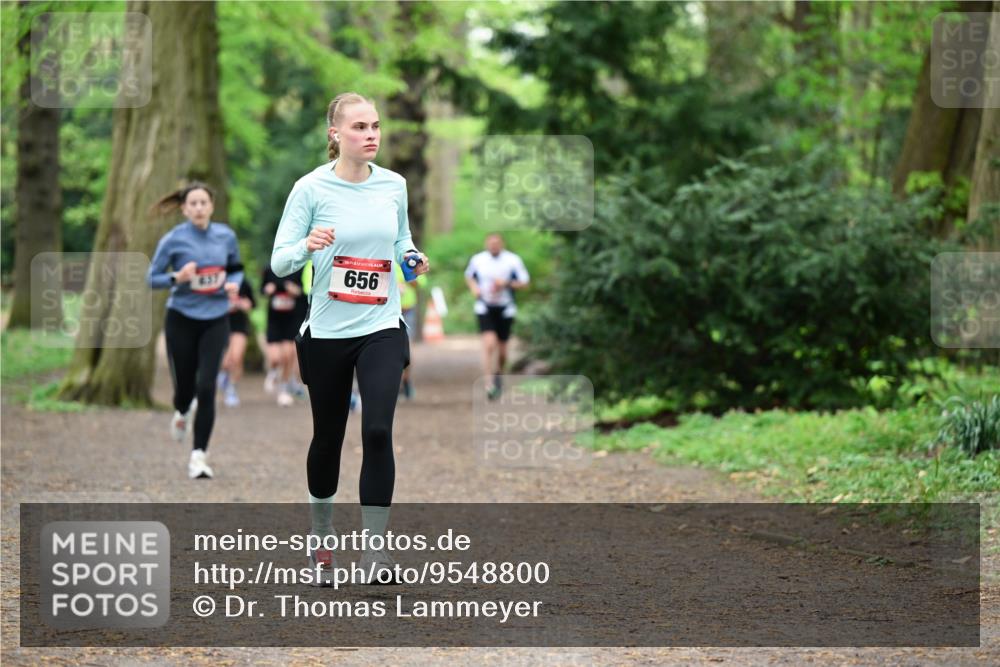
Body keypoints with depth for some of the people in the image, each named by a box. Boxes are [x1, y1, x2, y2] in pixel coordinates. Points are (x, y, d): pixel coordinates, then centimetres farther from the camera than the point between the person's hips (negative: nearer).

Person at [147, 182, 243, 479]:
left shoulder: (226, 236, 1)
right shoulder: (173, 240, -8)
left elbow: (236, 268, 16)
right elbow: (152, 278, -3)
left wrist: (234, 284, -5)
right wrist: (177, 278, -21)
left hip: (216, 320, 1)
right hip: (181, 319, -1)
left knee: (206, 387, -12)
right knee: (185, 386, 5)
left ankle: (199, 455, -6)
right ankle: (182, 414, 45)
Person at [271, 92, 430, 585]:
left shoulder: (394, 185, 3)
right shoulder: (311, 188, -8)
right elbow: (279, 262, -8)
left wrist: (413, 258, -1)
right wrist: (307, 245, -29)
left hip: (382, 329, 2)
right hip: (327, 333, -2)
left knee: (378, 432, -15)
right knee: (328, 438, 11)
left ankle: (374, 549, -8)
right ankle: (321, 539, 33)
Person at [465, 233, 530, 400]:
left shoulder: (512, 260, -5)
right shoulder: (478, 259, 0)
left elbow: (524, 282, -3)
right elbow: (469, 276, 18)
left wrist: (506, 283, -19)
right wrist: (473, 287, -3)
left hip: (505, 309, 1)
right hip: (485, 308, -1)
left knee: (502, 349, 10)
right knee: (489, 344, -19)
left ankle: (499, 372, 42)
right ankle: (490, 384, -21)